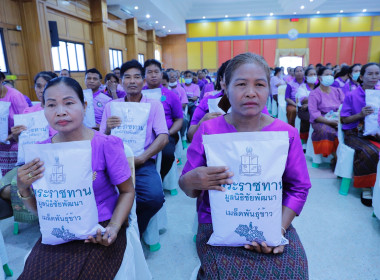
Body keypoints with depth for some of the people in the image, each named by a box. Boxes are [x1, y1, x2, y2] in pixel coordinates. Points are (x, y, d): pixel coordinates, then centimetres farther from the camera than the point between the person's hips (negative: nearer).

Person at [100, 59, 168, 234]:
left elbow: (163, 138, -3)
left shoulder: (154, 105, 8)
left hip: (143, 163, -1)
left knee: (155, 197, -28)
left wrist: (140, 159, -15)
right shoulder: (110, 106, 13)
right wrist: (107, 129, -13)